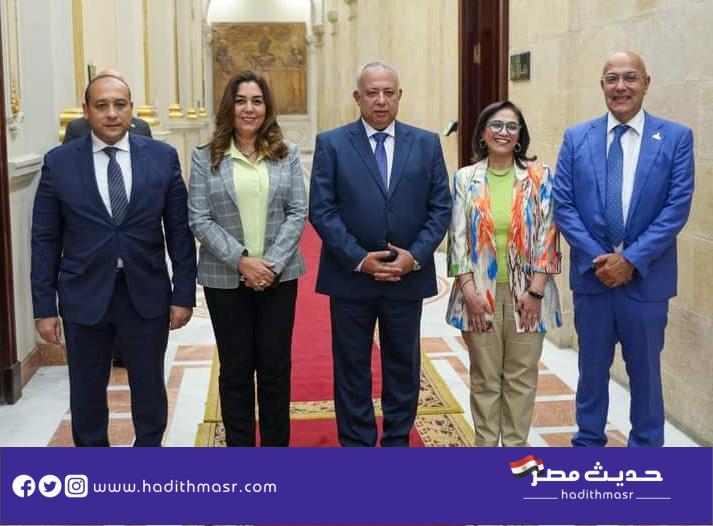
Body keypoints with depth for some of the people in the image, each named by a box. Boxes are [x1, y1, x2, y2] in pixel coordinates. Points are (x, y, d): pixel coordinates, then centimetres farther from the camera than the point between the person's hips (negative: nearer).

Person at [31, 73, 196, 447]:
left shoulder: (163, 157, -1)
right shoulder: (59, 162, -2)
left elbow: (179, 230, 1)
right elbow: (45, 240, 0)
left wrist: (184, 294, -2)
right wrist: (44, 307, -3)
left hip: (146, 294, 0)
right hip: (85, 295, 0)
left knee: (149, 386, 13)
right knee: (86, 391, 13)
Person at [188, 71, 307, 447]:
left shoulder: (287, 154, 4)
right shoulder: (205, 157, 0)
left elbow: (297, 213, 0)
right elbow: (199, 219, -5)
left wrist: (273, 263, -12)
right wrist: (241, 261, -14)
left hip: (279, 276, 1)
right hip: (225, 278, -1)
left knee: (275, 367, 8)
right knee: (235, 369, 8)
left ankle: (277, 444, 22)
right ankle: (240, 447, 21)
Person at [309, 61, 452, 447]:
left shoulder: (426, 144, 4)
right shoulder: (331, 144, -1)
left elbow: (440, 208, 2)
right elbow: (321, 211, -6)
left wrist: (415, 255, -11)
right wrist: (359, 259, -14)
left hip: (408, 277, 2)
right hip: (350, 278, -1)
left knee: (403, 367, 12)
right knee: (352, 368, 8)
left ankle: (397, 443, 26)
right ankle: (356, 444, 21)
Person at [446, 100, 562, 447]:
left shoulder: (539, 177, 1)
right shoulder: (465, 179, 4)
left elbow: (547, 236, -2)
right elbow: (458, 238, 1)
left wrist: (535, 291, -8)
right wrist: (468, 291, -8)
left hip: (526, 294, 0)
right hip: (480, 294, 1)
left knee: (521, 377, 8)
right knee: (484, 378, 9)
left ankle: (516, 446, 21)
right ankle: (486, 447, 22)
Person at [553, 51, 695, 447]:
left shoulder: (676, 138, -2)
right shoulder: (576, 139, 3)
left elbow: (677, 208, -8)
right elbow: (563, 205, -2)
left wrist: (632, 259, -15)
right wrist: (596, 258, -12)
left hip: (647, 279, -1)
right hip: (591, 274, 2)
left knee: (645, 371, 12)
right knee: (592, 369, 14)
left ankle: (645, 446, 28)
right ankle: (588, 442, 30)